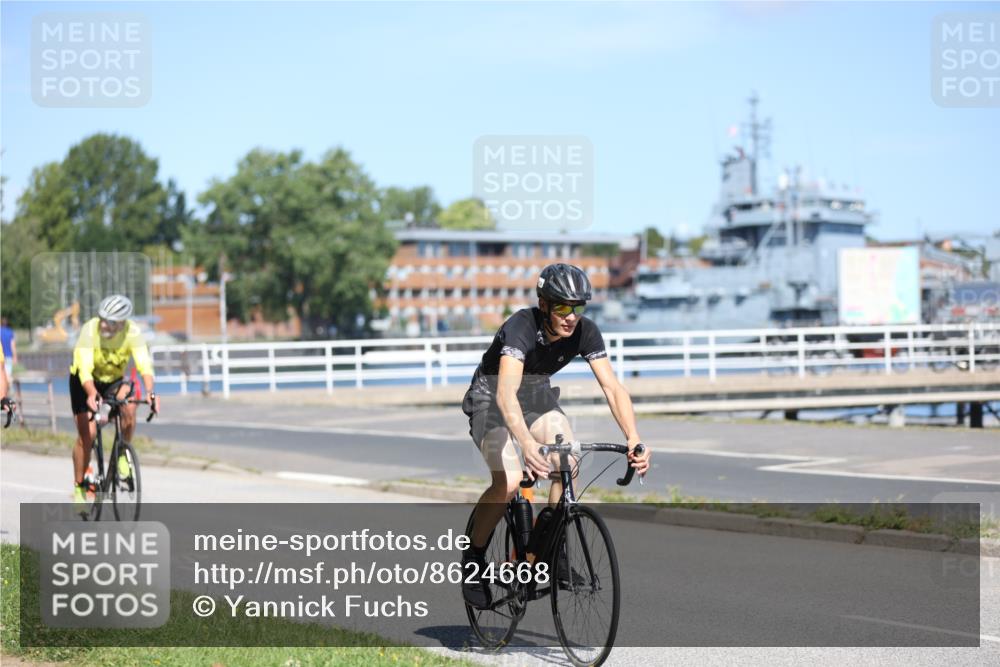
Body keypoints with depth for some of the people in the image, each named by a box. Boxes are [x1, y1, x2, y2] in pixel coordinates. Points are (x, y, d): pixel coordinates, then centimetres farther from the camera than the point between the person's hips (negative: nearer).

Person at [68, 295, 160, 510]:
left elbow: (145, 365, -34)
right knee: (87, 434, -12)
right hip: (85, 381, -2)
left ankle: (123, 455, -7)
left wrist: (150, 392, -51)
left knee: (129, 407, -30)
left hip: (114, 379, 2)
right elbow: (85, 369, -39)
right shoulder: (90, 329, -31)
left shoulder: (132, 331, -26)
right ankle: (79, 487, 6)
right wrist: (92, 394, -57)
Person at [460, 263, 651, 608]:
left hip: (537, 394, 5)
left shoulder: (585, 331, -19)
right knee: (509, 481, -26)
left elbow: (613, 387, -22)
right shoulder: (521, 327, -34)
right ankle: (473, 556, -1)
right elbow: (506, 393, -47)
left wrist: (634, 438, -39)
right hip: (491, 398, -5)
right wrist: (527, 444, -63)